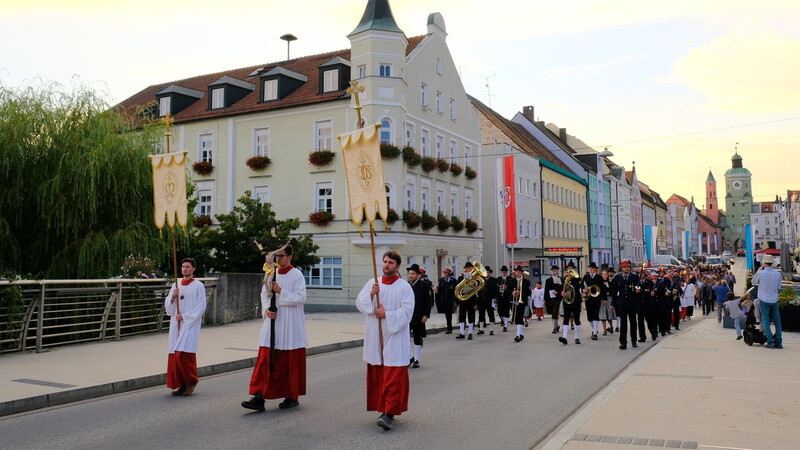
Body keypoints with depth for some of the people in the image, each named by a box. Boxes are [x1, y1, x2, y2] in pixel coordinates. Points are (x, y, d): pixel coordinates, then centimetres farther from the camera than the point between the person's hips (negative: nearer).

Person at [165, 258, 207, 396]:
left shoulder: (198, 286, -2)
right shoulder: (176, 285, 13)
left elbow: (201, 307, -7)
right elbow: (167, 306, 12)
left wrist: (184, 316, -12)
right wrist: (173, 297, -8)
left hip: (190, 324, -5)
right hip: (176, 324, 5)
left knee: (184, 353, -13)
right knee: (175, 355, 2)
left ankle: (191, 382, 4)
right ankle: (182, 384, 12)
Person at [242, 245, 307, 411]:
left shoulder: (297, 275, -6)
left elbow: (301, 298, -14)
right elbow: (264, 295, 12)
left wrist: (281, 291, -19)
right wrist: (266, 309, -6)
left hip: (291, 326, -4)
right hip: (272, 322, 5)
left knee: (291, 362, 4)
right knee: (265, 360, -3)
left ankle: (293, 397, 18)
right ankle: (259, 397, -4)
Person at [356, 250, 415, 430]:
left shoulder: (404, 287, -3)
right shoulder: (372, 283, 9)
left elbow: (407, 311, -10)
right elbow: (359, 304, 3)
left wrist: (387, 315, -15)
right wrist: (370, 294, -14)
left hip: (395, 336, -4)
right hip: (374, 337, 4)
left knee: (393, 376, -8)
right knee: (376, 375, 8)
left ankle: (389, 413, -9)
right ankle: (382, 408, 20)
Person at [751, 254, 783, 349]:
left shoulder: (761, 273, -14)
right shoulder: (777, 274, -5)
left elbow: (754, 282, 5)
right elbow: (779, 287, 6)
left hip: (764, 300, -3)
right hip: (774, 300, 3)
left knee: (766, 321, 3)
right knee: (777, 321, 10)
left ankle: (770, 342, -2)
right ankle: (779, 342, 11)